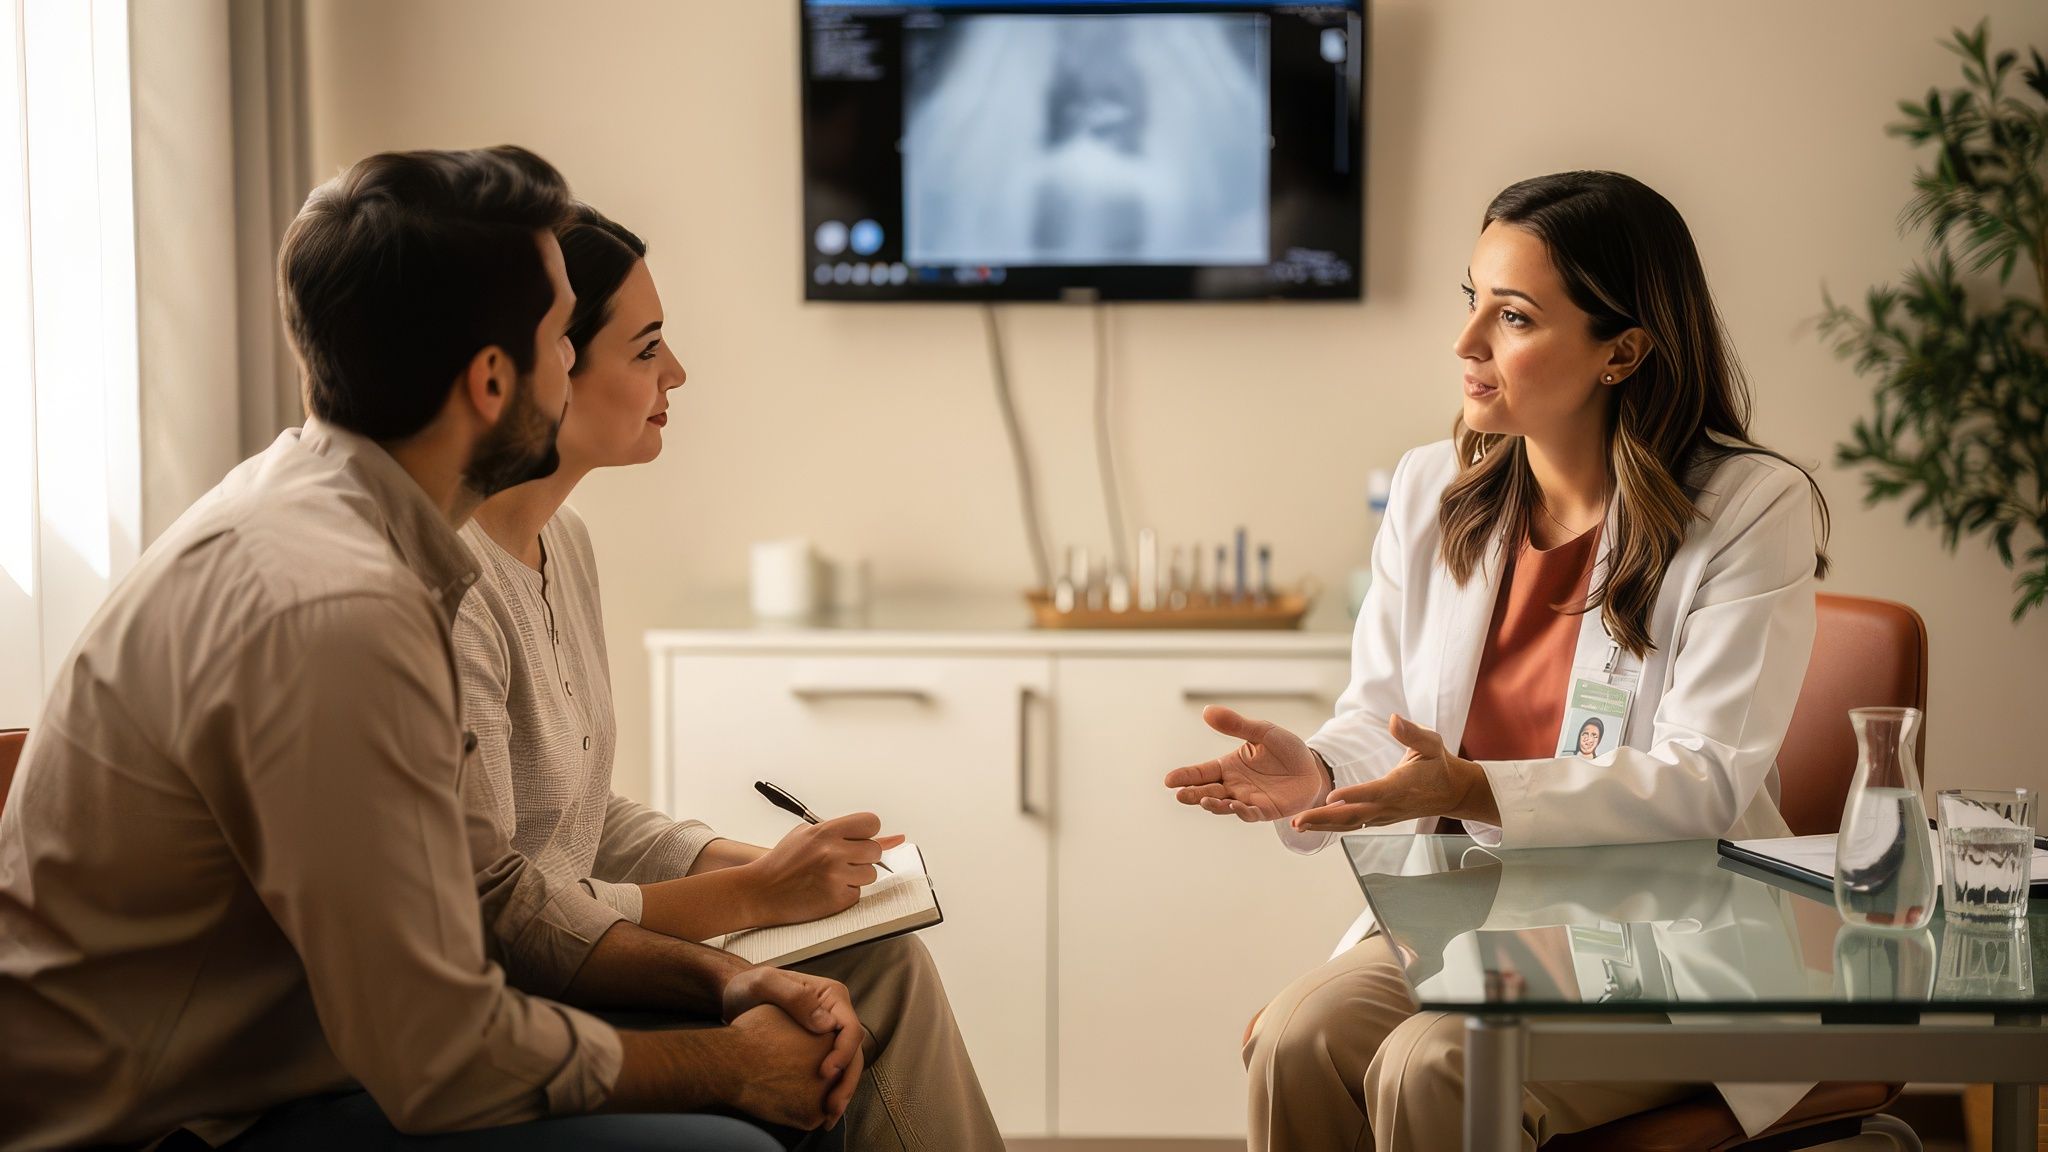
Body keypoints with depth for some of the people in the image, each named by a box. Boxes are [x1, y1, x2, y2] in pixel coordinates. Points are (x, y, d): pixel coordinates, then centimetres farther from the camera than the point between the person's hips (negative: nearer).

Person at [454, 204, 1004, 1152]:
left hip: (560, 960, 9)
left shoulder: (562, 541, 10)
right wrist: (754, 895, -16)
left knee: (884, 961, -3)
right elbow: (491, 910, -23)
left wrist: (761, 863, 1)